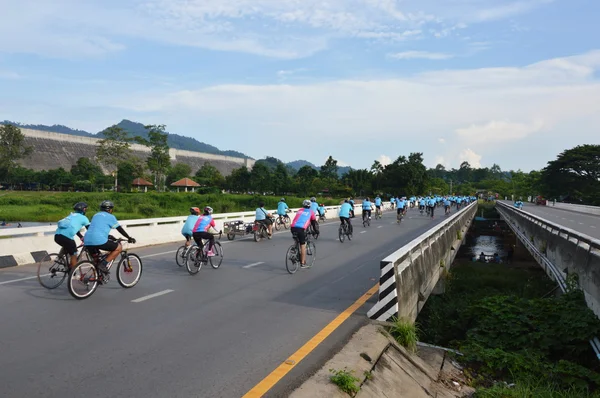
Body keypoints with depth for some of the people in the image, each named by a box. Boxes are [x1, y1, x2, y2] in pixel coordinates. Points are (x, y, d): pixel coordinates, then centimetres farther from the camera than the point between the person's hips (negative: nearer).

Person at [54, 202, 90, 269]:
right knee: (74, 256, 10)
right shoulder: (83, 218, 12)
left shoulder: (71, 215, 31)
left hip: (57, 235, 7)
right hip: (67, 237, -7)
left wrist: (81, 237, 50)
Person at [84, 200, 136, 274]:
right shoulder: (110, 217, 7)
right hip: (99, 241, -8)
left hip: (87, 242, 8)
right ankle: (103, 264, -3)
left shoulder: (96, 215, 28)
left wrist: (109, 236, 48)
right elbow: (120, 229, 9)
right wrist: (129, 238, 19)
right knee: (119, 247, 6)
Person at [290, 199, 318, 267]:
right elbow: (314, 222, 20)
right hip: (301, 229, -4)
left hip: (293, 228, 4)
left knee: (297, 243, 26)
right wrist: (316, 231, 33)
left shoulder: (299, 210, 29)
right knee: (303, 245, 6)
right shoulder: (311, 212, 17)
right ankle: (302, 263, 12)